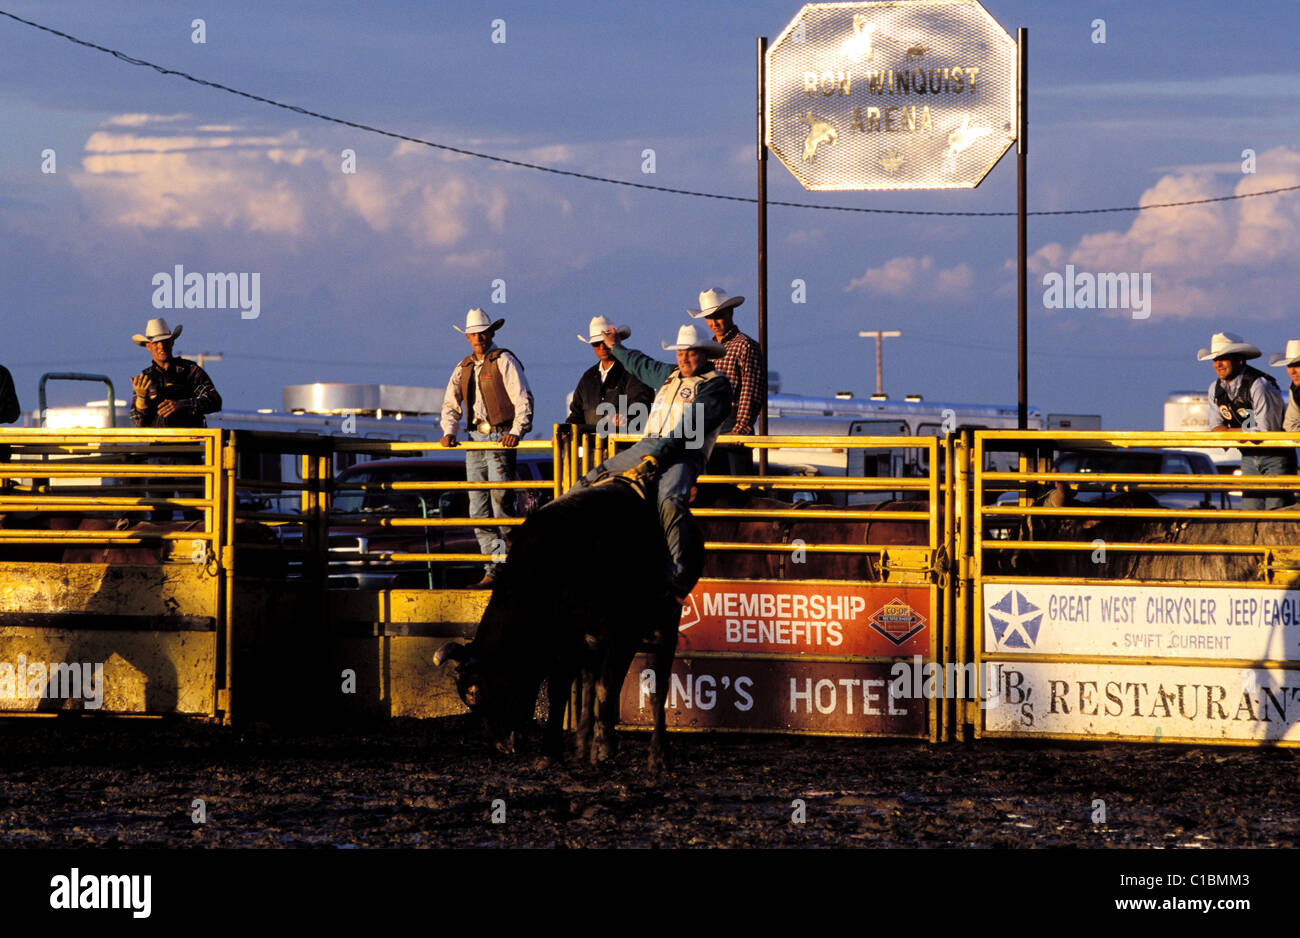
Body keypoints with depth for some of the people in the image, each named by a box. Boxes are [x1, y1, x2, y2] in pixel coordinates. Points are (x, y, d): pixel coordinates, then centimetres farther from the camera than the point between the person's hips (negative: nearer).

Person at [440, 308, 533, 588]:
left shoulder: (504, 361, -2)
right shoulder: (463, 367, 16)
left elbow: (523, 400, -7)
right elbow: (451, 403, 18)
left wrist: (516, 432, -19)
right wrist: (449, 431, 0)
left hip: (500, 439, -6)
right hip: (476, 440, 6)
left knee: (501, 498, -14)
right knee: (479, 510, 2)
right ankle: (493, 572, 4)